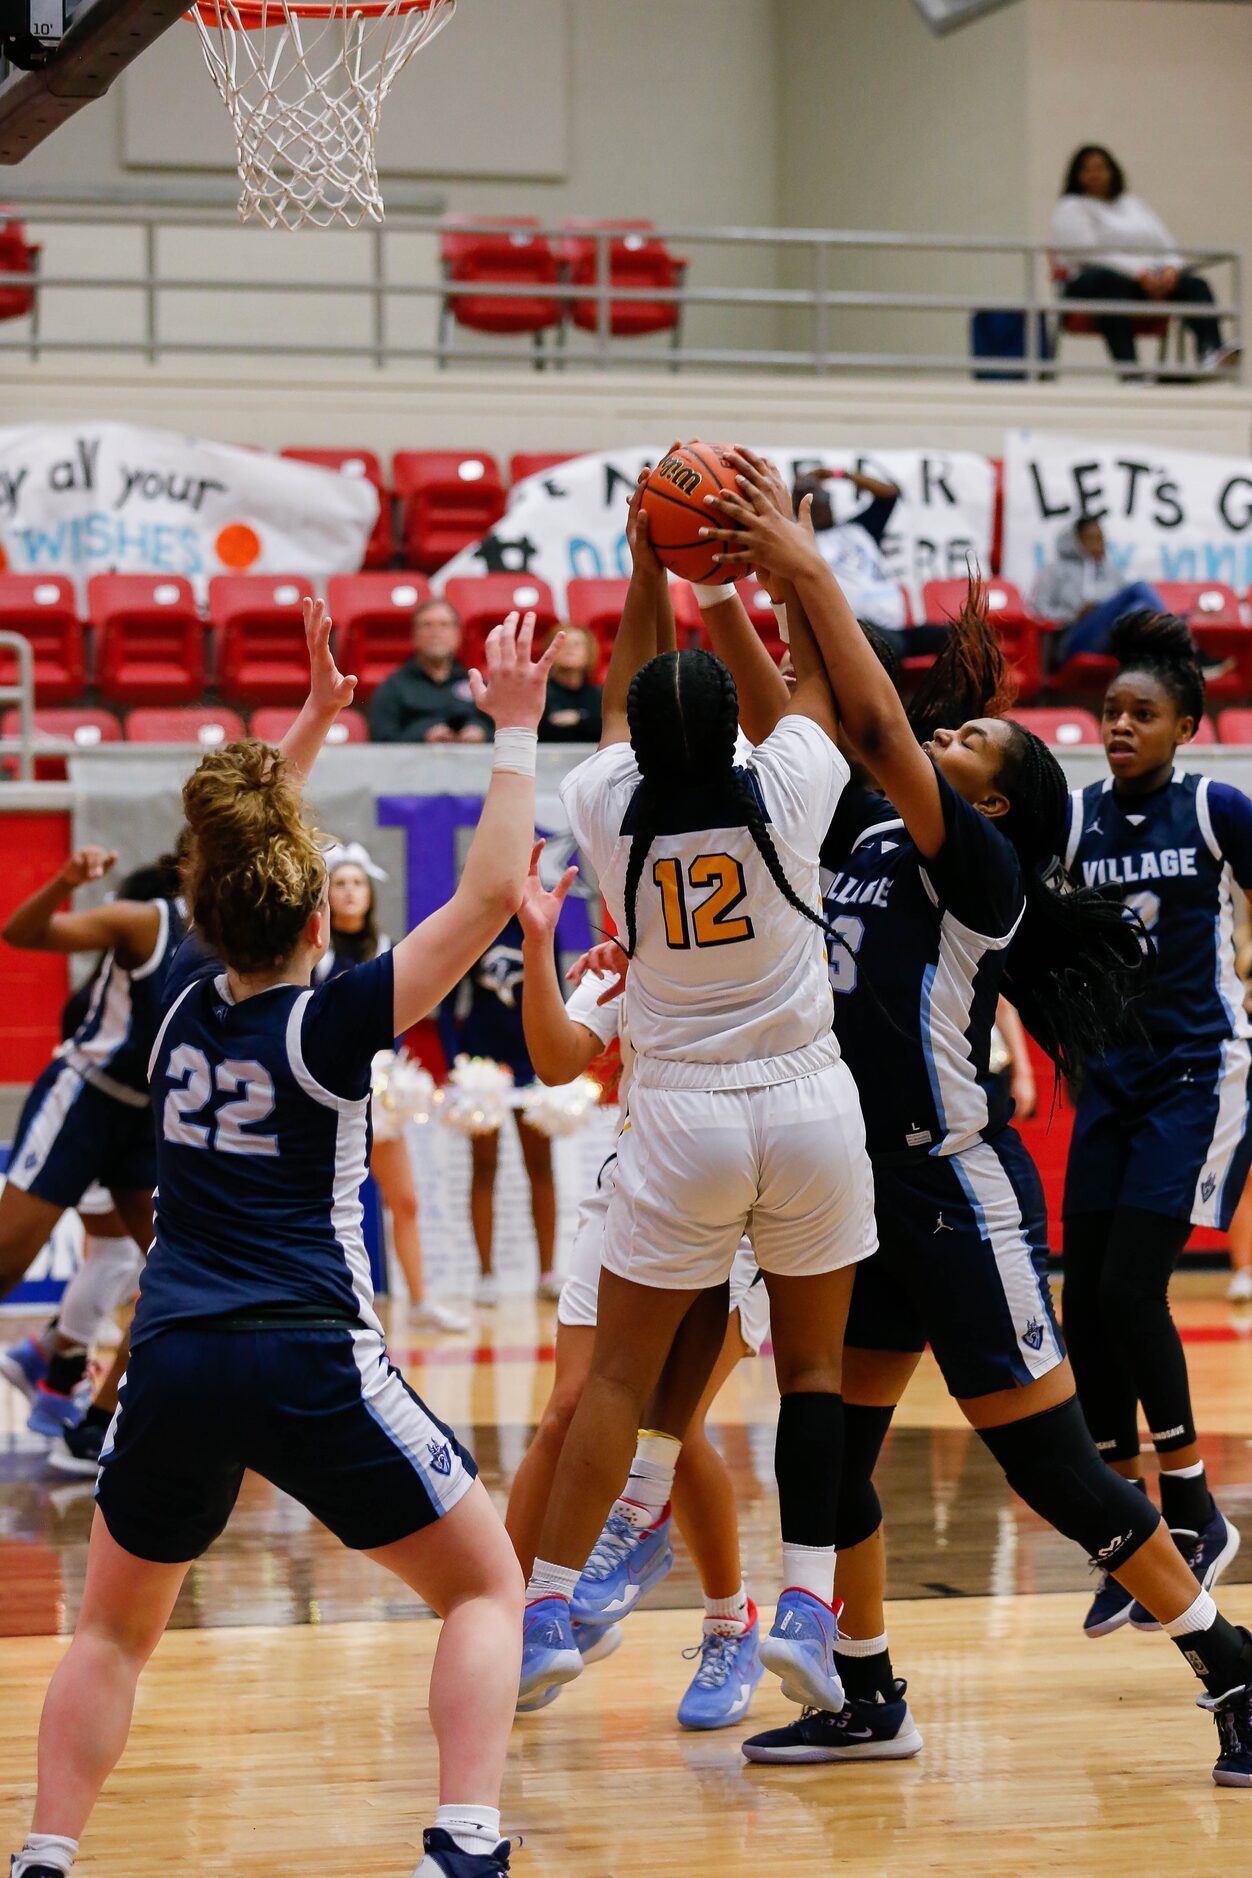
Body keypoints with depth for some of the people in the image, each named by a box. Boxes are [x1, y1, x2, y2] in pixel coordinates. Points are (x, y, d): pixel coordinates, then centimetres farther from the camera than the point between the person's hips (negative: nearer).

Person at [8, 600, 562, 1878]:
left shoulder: (185, 996, 7)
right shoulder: (327, 1024, -6)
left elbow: (234, 851, 26)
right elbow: (490, 894, -6)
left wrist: (315, 717, 32)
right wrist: (514, 733, 0)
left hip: (172, 1363, 4)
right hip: (311, 1363, -4)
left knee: (114, 1630, 21)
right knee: (485, 1587, 9)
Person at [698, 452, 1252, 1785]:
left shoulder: (981, 866, -12)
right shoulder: (867, 837, 10)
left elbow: (875, 732, -23)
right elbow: (787, 733, 9)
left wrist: (809, 574, -23)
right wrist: (726, 596, -3)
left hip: (959, 1193, -8)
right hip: (868, 1186, 8)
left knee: (1049, 1467, -5)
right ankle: (869, 1703, 21)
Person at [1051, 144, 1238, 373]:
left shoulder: (1133, 204, 27)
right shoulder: (1070, 209, 8)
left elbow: (1166, 246, 19)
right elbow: (1090, 253, -9)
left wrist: (1170, 269, -7)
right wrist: (1139, 273, -20)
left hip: (1150, 279, 6)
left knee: (1195, 283, -22)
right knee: (1112, 283, -42)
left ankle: (1211, 353, -52)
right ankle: (1129, 370, -57)